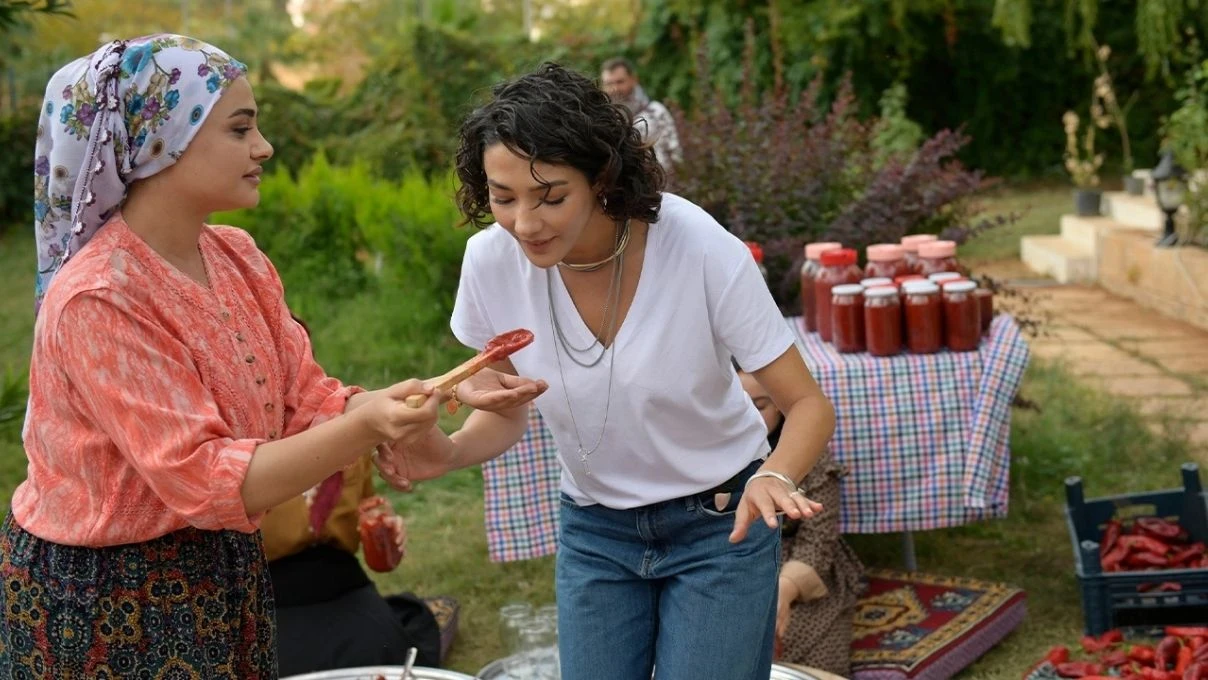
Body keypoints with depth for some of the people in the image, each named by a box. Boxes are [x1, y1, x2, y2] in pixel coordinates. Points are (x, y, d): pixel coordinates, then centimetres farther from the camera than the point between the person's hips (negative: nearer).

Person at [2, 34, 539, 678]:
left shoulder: (239, 259, 0)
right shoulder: (99, 301, -24)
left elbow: (306, 398, -2)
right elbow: (200, 479, -26)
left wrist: (442, 397, -18)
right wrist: (365, 428, -35)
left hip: (220, 571, 7)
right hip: (103, 597, -7)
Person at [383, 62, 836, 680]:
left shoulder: (702, 251, -27)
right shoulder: (491, 262, -17)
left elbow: (808, 405, -17)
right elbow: (504, 415, -1)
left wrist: (774, 478, -38)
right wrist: (449, 451, -23)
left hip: (720, 522, -3)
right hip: (594, 530, 3)